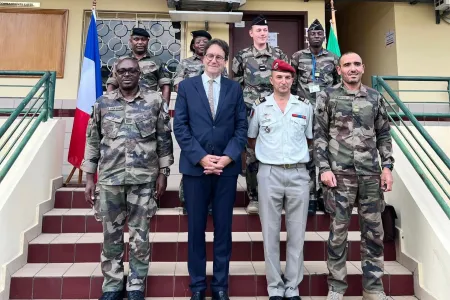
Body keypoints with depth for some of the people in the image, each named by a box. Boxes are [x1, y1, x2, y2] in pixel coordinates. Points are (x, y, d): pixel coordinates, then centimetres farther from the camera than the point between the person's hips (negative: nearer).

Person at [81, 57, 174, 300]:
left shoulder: (155, 101, 2)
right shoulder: (103, 102, 6)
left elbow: (164, 138, 3)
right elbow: (93, 140, 8)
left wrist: (162, 173, -1)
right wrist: (89, 178, 5)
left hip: (143, 178, -1)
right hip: (110, 178, 2)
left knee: (140, 234, 7)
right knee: (111, 234, 10)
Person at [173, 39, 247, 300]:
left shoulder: (235, 88, 9)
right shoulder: (186, 86, 6)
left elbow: (242, 127, 3)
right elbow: (180, 126, -1)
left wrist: (228, 157, -11)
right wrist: (201, 157, -11)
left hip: (227, 167, 1)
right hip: (195, 166, 0)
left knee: (223, 228, 8)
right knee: (196, 228, 7)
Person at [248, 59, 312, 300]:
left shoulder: (305, 106, 7)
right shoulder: (259, 107, 4)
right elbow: (251, 139, 14)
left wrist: (299, 154, 10)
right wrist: (267, 153, 9)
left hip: (298, 174, 1)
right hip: (269, 174, -1)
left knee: (297, 233, 7)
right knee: (270, 232, 5)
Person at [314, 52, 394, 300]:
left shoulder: (375, 97, 12)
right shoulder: (327, 97, 2)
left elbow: (384, 135, 13)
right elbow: (319, 135, -2)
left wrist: (387, 166, 4)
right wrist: (324, 168, -11)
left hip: (371, 174, 4)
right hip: (339, 173, -3)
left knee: (374, 231, 9)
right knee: (338, 231, 4)